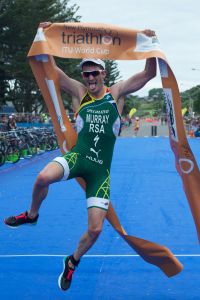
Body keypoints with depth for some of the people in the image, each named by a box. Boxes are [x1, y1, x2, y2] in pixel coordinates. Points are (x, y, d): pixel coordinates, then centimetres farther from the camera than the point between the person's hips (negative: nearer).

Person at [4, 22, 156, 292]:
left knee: (95, 229, -3)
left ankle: (72, 262, 28)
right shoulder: (79, 92, 5)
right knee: (43, 178, -34)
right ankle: (32, 215, 0)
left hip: (100, 169, 1)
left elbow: (149, 73, -1)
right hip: (77, 157, -1)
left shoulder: (116, 93, 5)